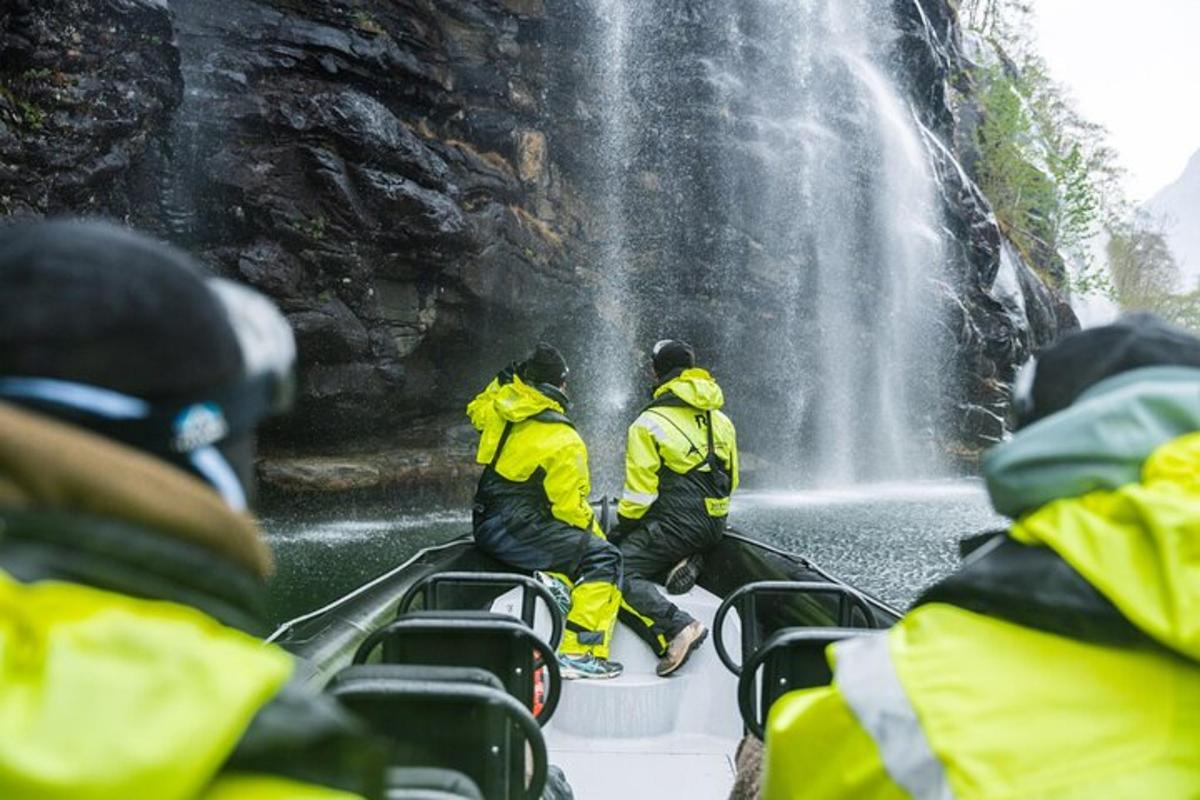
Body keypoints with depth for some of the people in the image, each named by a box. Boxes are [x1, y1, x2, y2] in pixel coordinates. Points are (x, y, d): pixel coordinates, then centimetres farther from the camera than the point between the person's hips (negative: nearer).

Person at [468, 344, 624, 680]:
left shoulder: (499, 407, 3)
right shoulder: (564, 441, -16)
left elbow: (476, 411, 28)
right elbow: (570, 507, -15)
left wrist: (502, 381, 32)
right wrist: (596, 533, 2)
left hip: (486, 527, 9)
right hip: (519, 531, -8)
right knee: (602, 558, -9)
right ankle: (579, 653, -14)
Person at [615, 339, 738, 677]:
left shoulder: (649, 423, -9)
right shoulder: (721, 420, 13)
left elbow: (640, 493, -11)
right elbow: (731, 481, 20)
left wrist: (622, 527, 5)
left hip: (676, 523, -8)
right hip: (714, 525, 8)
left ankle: (677, 627, -27)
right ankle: (686, 562, 0)